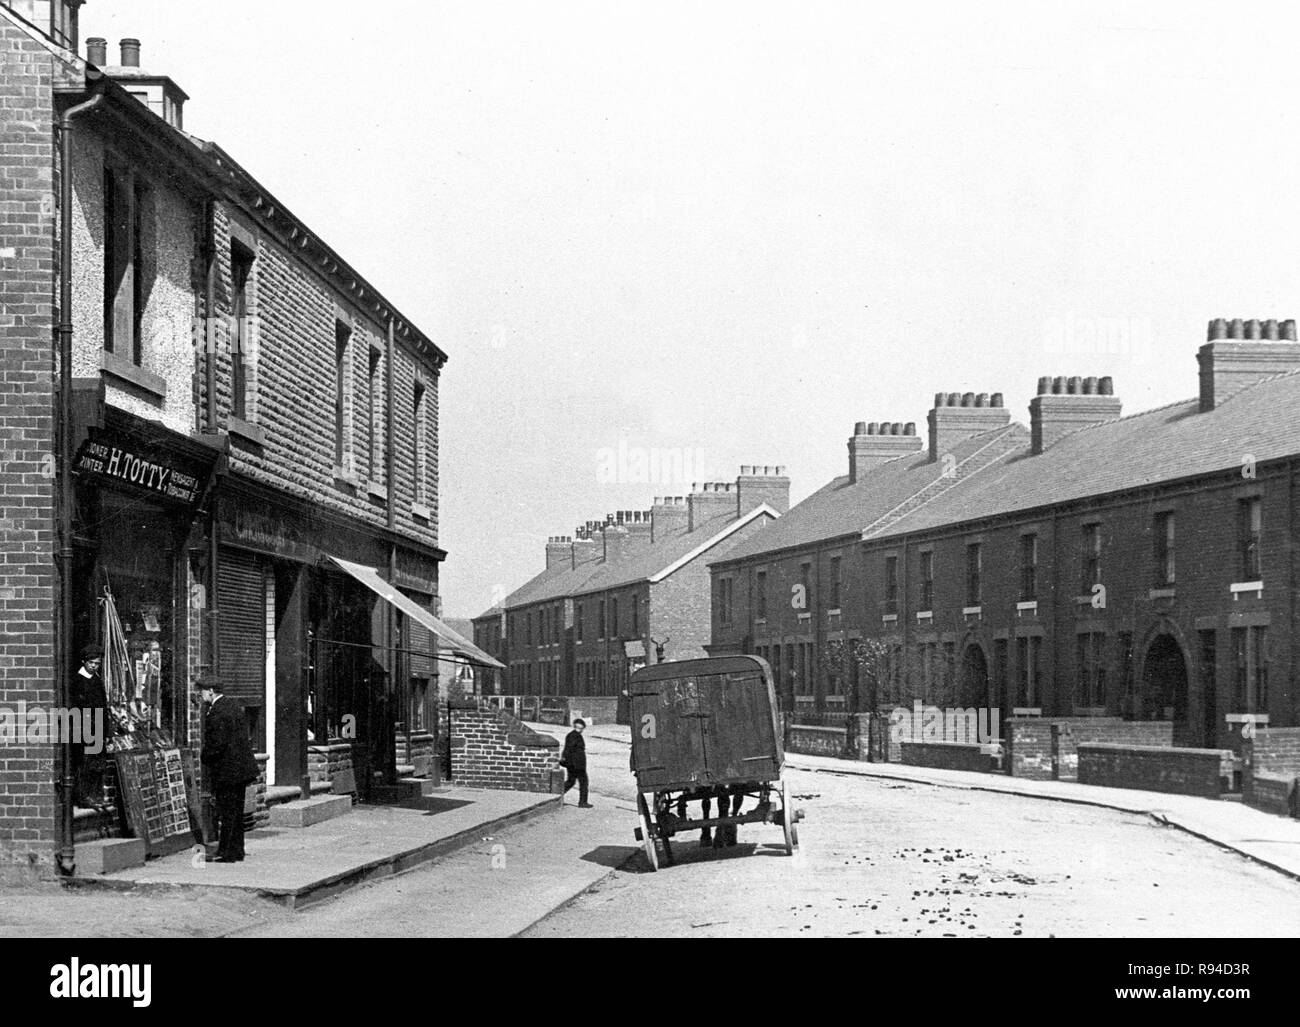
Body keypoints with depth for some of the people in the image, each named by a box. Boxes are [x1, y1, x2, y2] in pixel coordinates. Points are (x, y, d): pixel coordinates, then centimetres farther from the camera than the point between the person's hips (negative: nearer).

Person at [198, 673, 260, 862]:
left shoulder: (217, 713, -19)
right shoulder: (234, 705, 10)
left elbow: (217, 744, -24)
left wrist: (204, 758, -6)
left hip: (226, 770, -9)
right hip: (241, 767, 9)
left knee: (226, 813, -3)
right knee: (237, 811, 15)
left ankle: (225, 853, 1)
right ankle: (237, 850, 22)